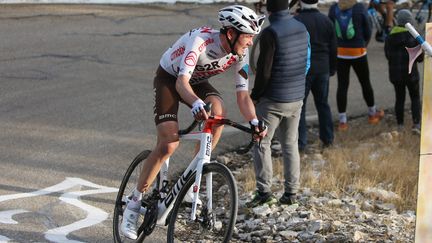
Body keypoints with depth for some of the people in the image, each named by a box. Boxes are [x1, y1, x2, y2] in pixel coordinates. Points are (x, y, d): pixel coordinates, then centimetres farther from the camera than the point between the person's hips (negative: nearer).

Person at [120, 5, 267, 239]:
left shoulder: (240, 54, -17)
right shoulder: (201, 41, -36)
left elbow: (242, 95, -14)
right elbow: (181, 82, -45)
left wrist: (254, 121, -32)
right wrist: (196, 103, -66)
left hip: (197, 80, 5)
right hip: (169, 78, -5)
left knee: (218, 110, -29)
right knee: (168, 145, -18)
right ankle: (134, 203, -3)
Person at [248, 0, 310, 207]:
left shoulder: (270, 32, -19)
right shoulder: (301, 28, 4)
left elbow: (264, 70, -17)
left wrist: (255, 95, -4)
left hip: (273, 99, -6)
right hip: (297, 98, 7)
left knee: (261, 143, 4)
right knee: (290, 144, 14)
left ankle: (264, 191, 0)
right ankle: (291, 192, 15)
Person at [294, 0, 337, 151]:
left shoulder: (296, 21, -12)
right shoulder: (326, 21, 4)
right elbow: (333, 48, 10)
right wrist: (332, 69, 20)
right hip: (322, 69, 5)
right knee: (323, 103, 16)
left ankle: (300, 142, -2)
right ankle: (327, 139, 20)